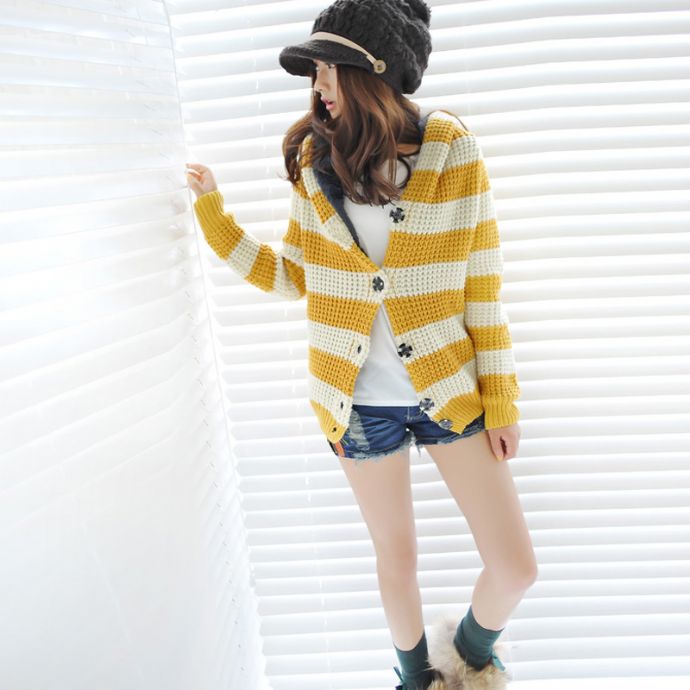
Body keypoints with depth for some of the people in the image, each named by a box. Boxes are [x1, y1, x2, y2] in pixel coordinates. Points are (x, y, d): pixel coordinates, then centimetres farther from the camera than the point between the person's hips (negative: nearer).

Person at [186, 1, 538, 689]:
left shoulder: (452, 151, -7)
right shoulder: (315, 164, -1)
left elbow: (482, 285, -5)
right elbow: (292, 276, 6)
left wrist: (501, 398, -4)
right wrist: (214, 213, 1)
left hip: (449, 391, 0)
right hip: (360, 402, 1)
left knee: (515, 567, 3)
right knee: (397, 561, 15)